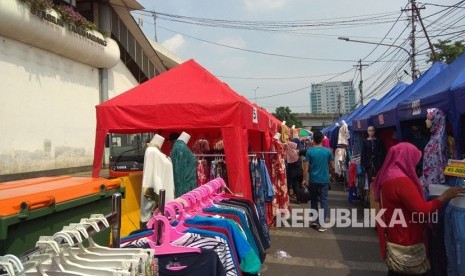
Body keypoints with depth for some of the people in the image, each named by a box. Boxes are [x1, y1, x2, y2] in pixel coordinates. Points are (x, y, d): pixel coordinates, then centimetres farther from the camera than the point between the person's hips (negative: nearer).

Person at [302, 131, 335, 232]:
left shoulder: (309, 151, -7)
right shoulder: (328, 151, -4)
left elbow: (306, 167, -7)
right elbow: (332, 165, 4)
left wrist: (305, 179, 2)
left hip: (313, 180, 0)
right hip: (324, 180, 0)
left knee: (313, 200, 16)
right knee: (324, 202, 3)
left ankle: (315, 220, 24)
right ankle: (321, 223, -4)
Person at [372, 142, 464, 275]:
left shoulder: (386, 176, 7)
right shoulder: (401, 181, -23)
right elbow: (422, 210, -22)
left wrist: (415, 189, 23)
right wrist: (445, 196, -12)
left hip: (394, 238, 9)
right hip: (404, 242, -9)